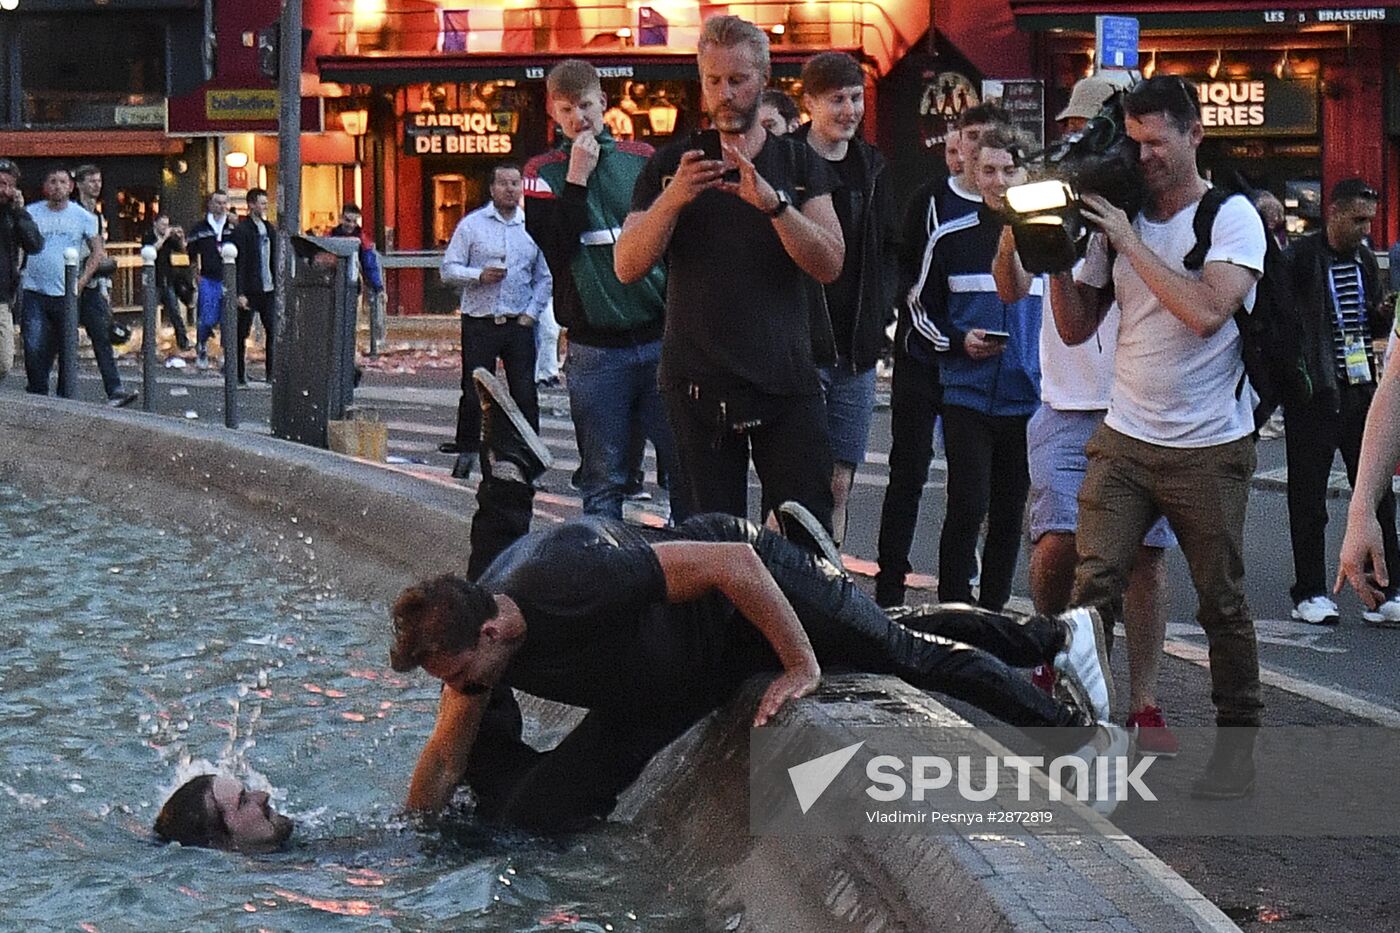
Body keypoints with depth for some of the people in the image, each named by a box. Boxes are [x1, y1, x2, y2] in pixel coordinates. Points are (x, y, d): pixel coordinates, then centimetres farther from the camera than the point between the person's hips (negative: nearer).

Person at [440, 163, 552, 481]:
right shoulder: (471, 225, 3)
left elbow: (544, 278, 13)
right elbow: (448, 269, 1)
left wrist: (531, 314, 1)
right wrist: (479, 275, -15)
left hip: (519, 324, 1)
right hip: (479, 322, -1)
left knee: (524, 392, 1)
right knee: (473, 391, 1)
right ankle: (466, 451, 12)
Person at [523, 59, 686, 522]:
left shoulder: (642, 159, 10)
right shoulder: (543, 172, 6)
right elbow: (555, 246, -10)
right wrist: (576, 178, -12)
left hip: (660, 339, 1)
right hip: (595, 350, -1)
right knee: (603, 482, 2)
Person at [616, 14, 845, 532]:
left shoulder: (798, 163, 9)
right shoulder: (671, 164, 8)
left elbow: (830, 265, -4)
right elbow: (627, 267, -2)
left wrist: (772, 202, -19)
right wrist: (673, 198, -18)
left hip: (786, 381, 0)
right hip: (697, 385, 0)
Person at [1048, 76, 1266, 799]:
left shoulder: (1232, 217, -6)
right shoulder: (1118, 218, 8)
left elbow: (1205, 311, -23)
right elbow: (1076, 328, 11)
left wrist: (1127, 239, -18)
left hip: (1209, 448, -4)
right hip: (1124, 439, 4)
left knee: (1222, 603, 5)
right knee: (1093, 583, -11)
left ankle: (1237, 744, 18)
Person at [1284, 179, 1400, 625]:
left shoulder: (1364, 260, 11)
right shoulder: (1300, 259, -9)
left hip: (1360, 391, 6)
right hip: (1313, 395, -6)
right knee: (1308, 498, 3)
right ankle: (1310, 593, 12)